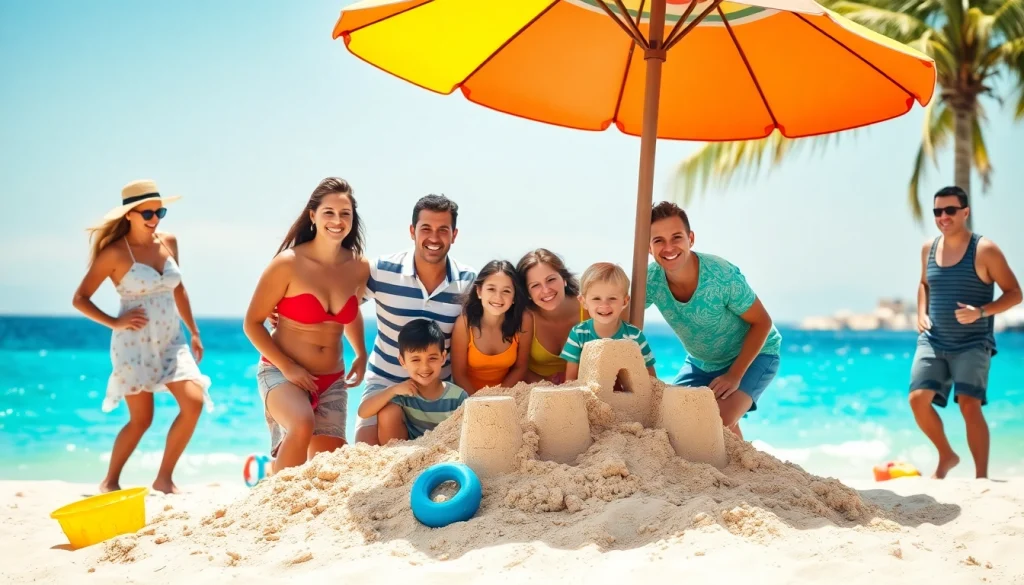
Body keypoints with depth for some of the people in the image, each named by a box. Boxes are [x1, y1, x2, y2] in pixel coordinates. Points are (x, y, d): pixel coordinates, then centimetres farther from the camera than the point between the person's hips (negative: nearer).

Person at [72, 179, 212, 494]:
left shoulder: (169, 242, 6)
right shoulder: (114, 253, -9)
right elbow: (80, 299, -3)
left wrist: (194, 332, 19)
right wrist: (114, 322, -12)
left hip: (171, 341, 5)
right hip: (134, 344, -5)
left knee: (194, 402, -12)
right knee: (141, 419, -1)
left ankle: (164, 479, -1)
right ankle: (109, 482, 18)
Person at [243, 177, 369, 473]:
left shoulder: (359, 268, -1)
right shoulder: (288, 264, -15)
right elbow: (252, 323, -9)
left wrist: (361, 356, 10)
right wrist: (287, 368, -17)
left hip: (332, 380, 5)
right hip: (281, 372, -5)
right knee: (302, 424, -36)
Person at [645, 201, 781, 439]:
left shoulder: (722, 275, -32)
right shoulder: (650, 280, -21)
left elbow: (762, 323, -21)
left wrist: (734, 375, -26)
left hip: (753, 355, -5)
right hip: (701, 362, 5)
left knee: (722, 419, -27)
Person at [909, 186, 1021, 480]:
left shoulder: (984, 250, -8)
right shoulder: (929, 248, 8)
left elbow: (1014, 293, -6)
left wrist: (981, 312, -21)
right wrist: (921, 313, 9)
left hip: (972, 343, -5)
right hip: (933, 342, 5)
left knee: (969, 405, -16)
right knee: (918, 399, -7)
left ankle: (982, 475, -5)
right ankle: (946, 456, 17)